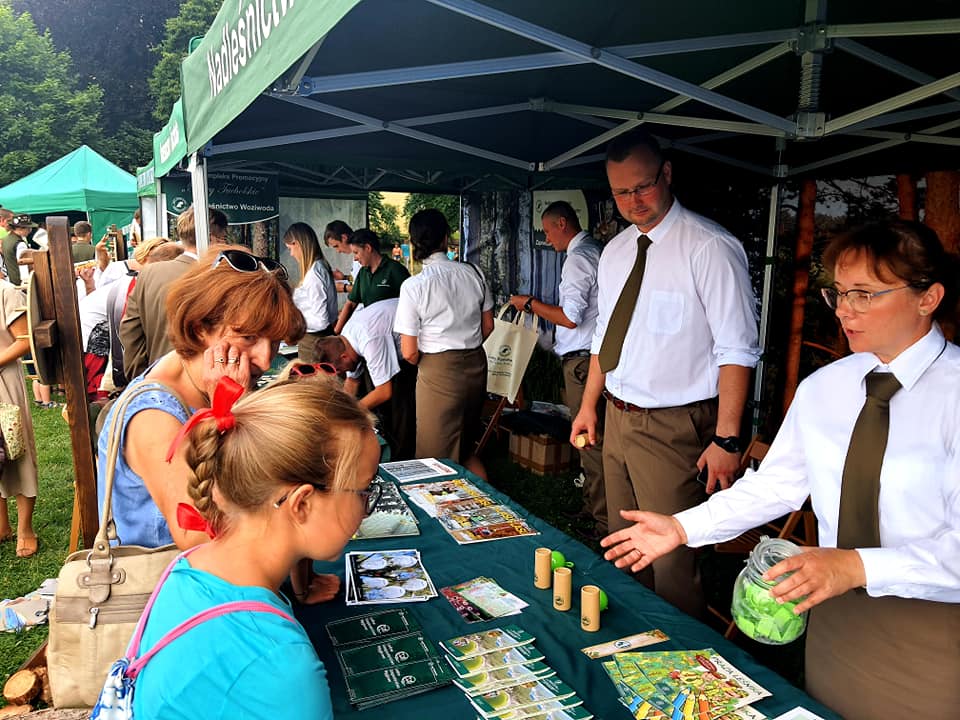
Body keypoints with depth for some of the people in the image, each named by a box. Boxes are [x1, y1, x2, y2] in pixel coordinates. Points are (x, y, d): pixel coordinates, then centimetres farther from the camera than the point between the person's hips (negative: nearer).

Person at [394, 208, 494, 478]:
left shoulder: (413, 286, -14)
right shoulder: (473, 273, -2)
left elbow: (409, 353, -11)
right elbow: (488, 326, 8)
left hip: (438, 373, -5)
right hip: (476, 366, 5)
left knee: (440, 456, 9)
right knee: (467, 447, 23)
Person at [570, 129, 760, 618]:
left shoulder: (710, 248, -14)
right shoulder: (615, 252, 9)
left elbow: (737, 350, -16)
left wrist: (726, 438, -20)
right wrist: (589, 405, 15)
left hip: (673, 429, -7)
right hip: (617, 420, 7)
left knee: (671, 558, 2)